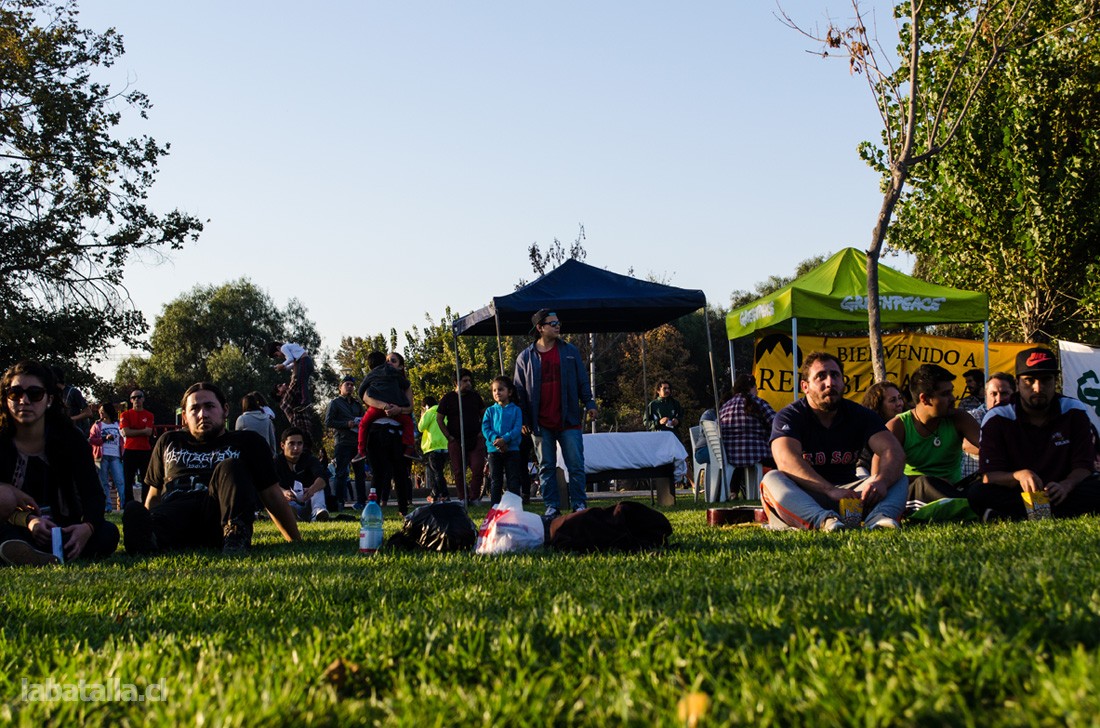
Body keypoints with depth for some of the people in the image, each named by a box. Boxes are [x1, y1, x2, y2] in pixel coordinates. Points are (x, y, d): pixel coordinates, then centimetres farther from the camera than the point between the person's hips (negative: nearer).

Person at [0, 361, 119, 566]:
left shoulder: (71, 439, -2)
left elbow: (93, 493, -11)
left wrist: (88, 527, -34)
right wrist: (28, 520, -35)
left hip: (60, 528, 2)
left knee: (108, 534, -27)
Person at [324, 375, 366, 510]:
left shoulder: (357, 403, 22)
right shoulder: (335, 403, 5)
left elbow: (363, 418, 29)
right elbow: (328, 422, -4)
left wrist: (361, 423, 4)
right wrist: (347, 424, -14)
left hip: (357, 442, 6)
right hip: (342, 442, -6)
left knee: (361, 472, 5)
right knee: (341, 473, -9)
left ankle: (361, 500, 9)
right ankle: (339, 502, -9)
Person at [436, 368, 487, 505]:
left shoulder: (475, 396, 10)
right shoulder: (448, 398, 2)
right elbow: (439, 419, 5)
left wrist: (481, 432, 7)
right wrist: (449, 437, -2)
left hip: (475, 439, 1)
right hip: (456, 441, -1)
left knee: (478, 468, -10)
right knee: (459, 471, -1)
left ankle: (474, 497, -1)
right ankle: (463, 498, 7)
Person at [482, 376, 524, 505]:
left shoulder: (515, 410, 3)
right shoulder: (490, 410, 9)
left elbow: (517, 429, -7)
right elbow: (485, 428, 0)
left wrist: (505, 439, -21)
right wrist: (495, 439, -17)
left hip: (512, 449, -2)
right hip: (494, 450, 2)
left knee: (513, 480, -1)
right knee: (495, 481, 5)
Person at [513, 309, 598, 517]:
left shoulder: (570, 352, 7)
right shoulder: (525, 357, 4)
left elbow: (582, 381, 10)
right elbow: (519, 390, 7)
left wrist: (589, 403, -2)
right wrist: (523, 419, 2)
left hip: (568, 420, 0)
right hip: (541, 424, 0)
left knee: (576, 465, -1)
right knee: (546, 467, 6)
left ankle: (579, 505, 6)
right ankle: (552, 506, 13)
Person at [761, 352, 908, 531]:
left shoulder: (860, 415, 6)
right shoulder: (789, 417, -5)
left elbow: (894, 452, -8)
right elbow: (787, 461, -25)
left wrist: (881, 481, -33)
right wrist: (830, 490, -39)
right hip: (800, 499, -3)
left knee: (899, 479, -14)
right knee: (772, 479, -31)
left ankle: (877, 518, -48)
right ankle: (822, 520, -58)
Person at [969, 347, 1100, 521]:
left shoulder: (1074, 412, 2)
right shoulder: (997, 419, -3)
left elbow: (1083, 466, -4)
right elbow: (988, 476, -9)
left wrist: (1065, 486, -27)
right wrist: (1018, 476, -31)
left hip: (1060, 494, 1)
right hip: (1016, 494, -1)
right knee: (978, 494, -31)